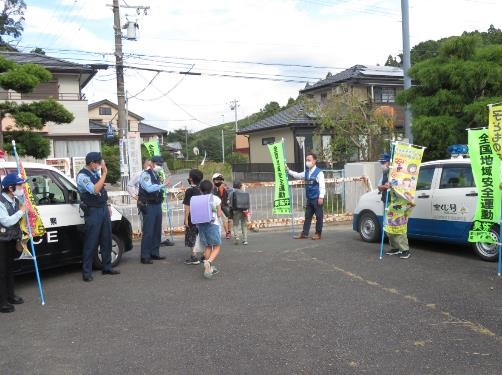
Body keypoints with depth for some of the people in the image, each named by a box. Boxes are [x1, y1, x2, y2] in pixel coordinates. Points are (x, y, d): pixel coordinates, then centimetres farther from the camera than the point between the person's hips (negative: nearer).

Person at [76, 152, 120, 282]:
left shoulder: (96, 173, 12)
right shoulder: (82, 176, -14)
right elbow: (95, 190, -27)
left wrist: (108, 205, 16)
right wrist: (104, 173, -25)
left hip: (103, 209, 8)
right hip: (92, 211, -8)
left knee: (106, 240, 12)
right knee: (91, 242, -5)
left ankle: (107, 267, 22)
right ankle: (87, 272, 3)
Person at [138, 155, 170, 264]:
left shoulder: (156, 175, 16)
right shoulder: (145, 174, -9)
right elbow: (149, 188, -24)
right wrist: (163, 185, -26)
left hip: (157, 205, 8)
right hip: (148, 206, -8)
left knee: (157, 231, 11)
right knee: (148, 232, -8)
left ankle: (154, 253, 20)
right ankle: (145, 257, -4)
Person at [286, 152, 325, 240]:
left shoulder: (319, 172, -10)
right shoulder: (306, 172, 12)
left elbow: (322, 186, -14)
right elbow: (297, 175, 20)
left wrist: (321, 197, -18)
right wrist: (288, 170, 7)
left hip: (317, 198, -8)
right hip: (309, 198, 8)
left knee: (319, 216, 1)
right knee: (307, 216, 10)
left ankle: (318, 234, 9)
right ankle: (304, 233, 14)